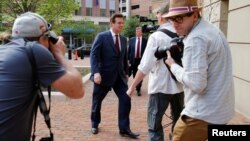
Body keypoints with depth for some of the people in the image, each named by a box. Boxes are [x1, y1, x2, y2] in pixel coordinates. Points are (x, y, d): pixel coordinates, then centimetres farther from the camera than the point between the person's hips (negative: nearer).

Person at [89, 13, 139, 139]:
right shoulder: (101, 36, -7)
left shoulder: (123, 39, 10)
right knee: (97, 101, 11)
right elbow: (94, 55, -13)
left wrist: (126, 73, 15)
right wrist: (96, 72, -24)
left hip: (119, 76, 4)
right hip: (104, 75, -4)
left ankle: (124, 129, 3)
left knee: (125, 99, -6)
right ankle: (95, 124, 34)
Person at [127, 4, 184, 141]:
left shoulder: (156, 36, -13)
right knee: (178, 122, 21)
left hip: (160, 86, -5)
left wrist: (132, 86, -7)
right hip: (179, 85, 5)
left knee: (154, 125, 6)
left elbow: (145, 66, -15)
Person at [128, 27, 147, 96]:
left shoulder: (145, 40, -3)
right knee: (135, 76, 11)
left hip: (141, 60, -1)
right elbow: (129, 50, 3)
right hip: (133, 60, 1)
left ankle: (138, 90, 17)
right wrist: (128, 59, -2)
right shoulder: (132, 40, 2)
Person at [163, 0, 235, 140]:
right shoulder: (212, 30, 11)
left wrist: (173, 65, -11)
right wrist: (182, 57, 7)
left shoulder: (196, 38, -20)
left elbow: (196, 84, -26)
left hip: (203, 114, -10)